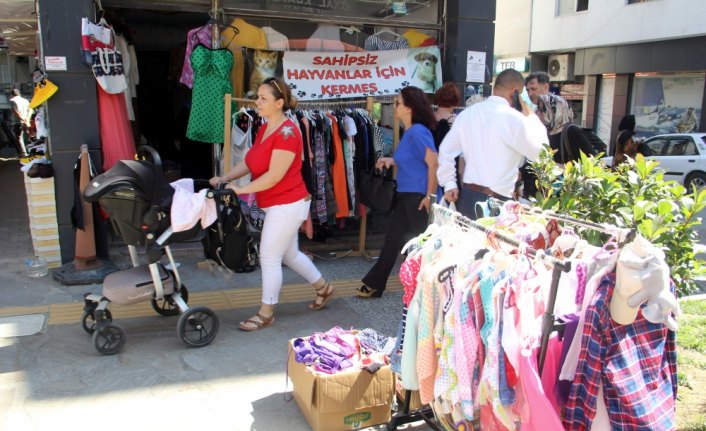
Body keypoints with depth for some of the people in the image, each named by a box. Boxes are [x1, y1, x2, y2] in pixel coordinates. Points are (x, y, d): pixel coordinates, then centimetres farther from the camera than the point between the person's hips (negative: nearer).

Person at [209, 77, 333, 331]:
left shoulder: (286, 132, -20)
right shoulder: (264, 130, 9)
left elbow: (274, 176, -24)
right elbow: (248, 162, 11)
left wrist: (241, 189, -21)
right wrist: (224, 178, -3)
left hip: (287, 204, -10)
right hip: (278, 205, 10)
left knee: (269, 258, -1)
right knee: (290, 255, 21)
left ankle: (266, 313, 14)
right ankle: (324, 288, 39)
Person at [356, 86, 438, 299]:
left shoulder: (418, 131, -18)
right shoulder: (409, 132, 12)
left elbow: (434, 163, -23)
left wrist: (430, 195, -20)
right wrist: (391, 161, 9)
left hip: (419, 197, -10)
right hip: (406, 196, 10)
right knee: (392, 240, 15)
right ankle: (374, 284, 25)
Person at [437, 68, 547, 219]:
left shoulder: (467, 113, 5)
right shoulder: (514, 118, -12)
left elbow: (446, 150, 7)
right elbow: (540, 153, -3)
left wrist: (449, 184, 13)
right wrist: (531, 116, 5)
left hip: (468, 196, 6)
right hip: (498, 201, -6)